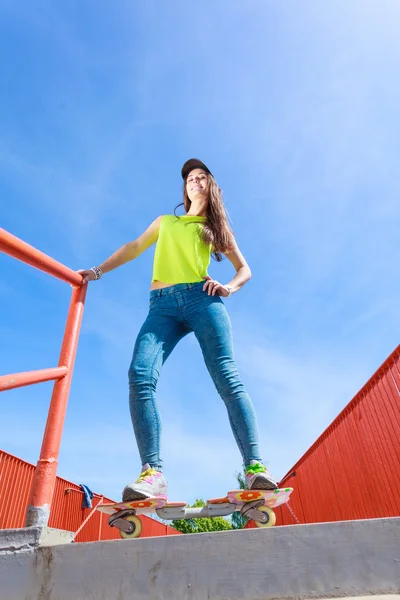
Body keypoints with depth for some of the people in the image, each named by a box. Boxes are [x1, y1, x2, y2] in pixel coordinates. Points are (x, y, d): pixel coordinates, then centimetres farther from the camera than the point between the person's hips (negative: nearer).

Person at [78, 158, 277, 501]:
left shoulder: (217, 228, 26)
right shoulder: (166, 222, 33)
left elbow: (245, 270, 22)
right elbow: (134, 248, 36)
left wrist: (229, 288, 0)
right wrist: (98, 271, 27)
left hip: (201, 298, -1)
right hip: (163, 305, 2)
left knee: (227, 378, -18)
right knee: (140, 376, -22)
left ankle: (255, 467, -19)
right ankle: (153, 473, -23)